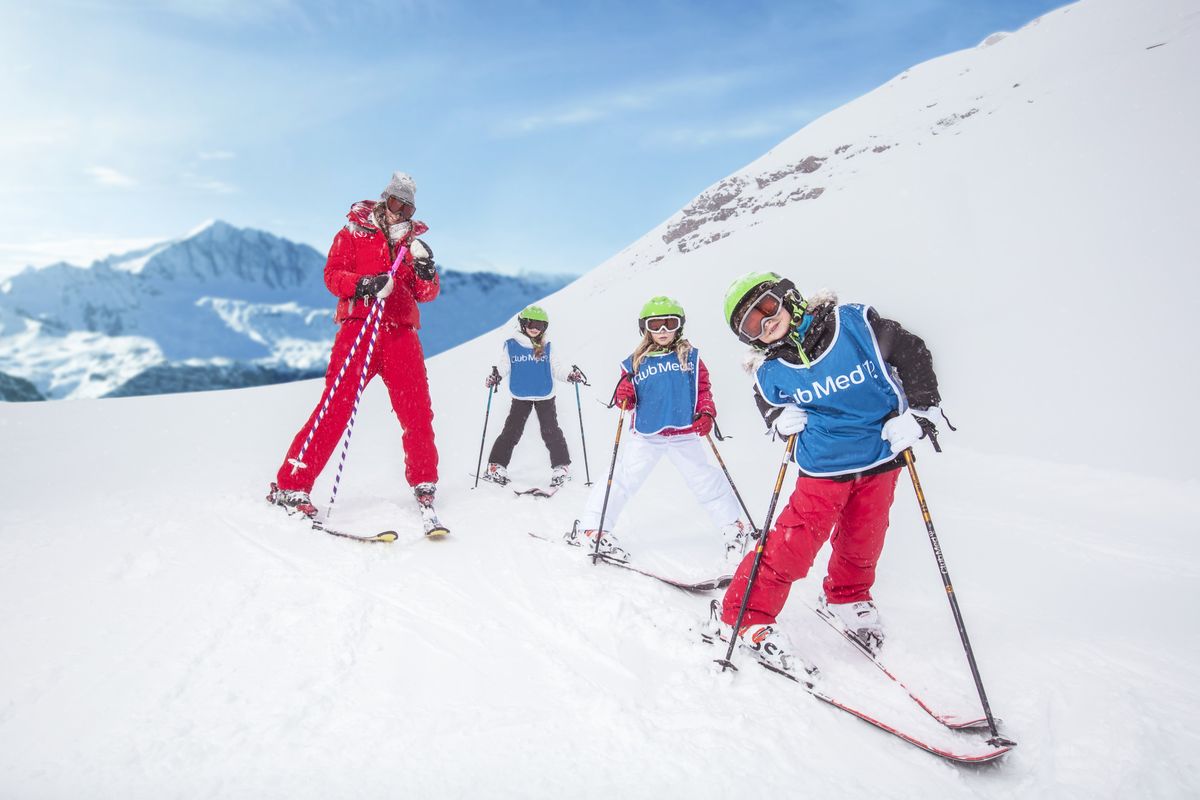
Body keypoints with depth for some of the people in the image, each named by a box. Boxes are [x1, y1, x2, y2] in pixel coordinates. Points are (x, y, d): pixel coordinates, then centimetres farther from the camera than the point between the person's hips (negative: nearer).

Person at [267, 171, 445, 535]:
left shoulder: (413, 243, 20)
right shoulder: (354, 232, 11)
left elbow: (427, 294, 12)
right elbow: (332, 274, 1)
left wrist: (426, 271, -8)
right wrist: (364, 284, -17)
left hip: (400, 334, 3)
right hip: (358, 328, -3)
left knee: (417, 412, -5)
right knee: (336, 406, -9)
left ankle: (424, 485, 9)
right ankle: (291, 484, -1)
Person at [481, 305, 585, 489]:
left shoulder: (547, 347, 3)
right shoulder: (511, 345, -1)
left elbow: (555, 368, 8)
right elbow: (504, 366, 4)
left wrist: (569, 376, -7)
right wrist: (495, 376, -15)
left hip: (545, 396, 1)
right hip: (520, 397, -1)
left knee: (551, 432, 2)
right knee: (511, 432, 1)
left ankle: (561, 468, 10)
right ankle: (496, 467, 9)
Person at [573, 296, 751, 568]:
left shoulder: (690, 357, 4)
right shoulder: (635, 363, 4)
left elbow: (703, 388, 5)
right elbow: (627, 397, 7)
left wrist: (706, 414, -11)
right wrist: (623, 396, -15)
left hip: (684, 435, 0)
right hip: (645, 435, 0)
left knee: (705, 480, 9)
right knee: (623, 479, -1)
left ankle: (735, 528, 26)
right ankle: (591, 528, 11)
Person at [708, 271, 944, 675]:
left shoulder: (855, 323, -15)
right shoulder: (769, 372, -11)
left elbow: (912, 354, -5)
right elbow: (768, 401, 11)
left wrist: (917, 411, -12)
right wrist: (779, 419, -11)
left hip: (882, 459, 2)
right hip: (823, 467, -2)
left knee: (862, 544, 16)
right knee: (792, 544, -10)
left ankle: (846, 599, 45)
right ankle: (747, 616, 5)